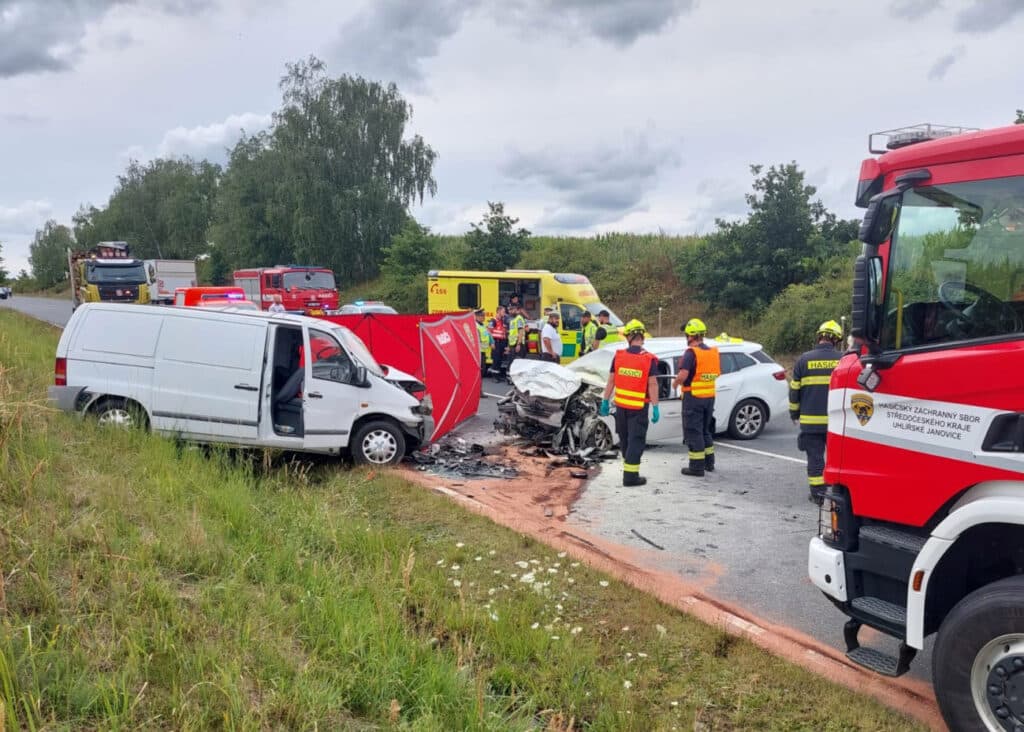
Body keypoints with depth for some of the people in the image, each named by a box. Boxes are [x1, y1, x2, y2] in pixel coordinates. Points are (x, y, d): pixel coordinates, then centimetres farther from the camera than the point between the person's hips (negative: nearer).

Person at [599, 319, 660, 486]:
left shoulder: (618, 356, -2)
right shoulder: (649, 359, -12)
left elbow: (610, 381, 1)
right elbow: (652, 385, -13)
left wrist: (605, 401, 9)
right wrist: (655, 408, -9)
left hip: (621, 405, 4)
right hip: (638, 407, -4)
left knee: (624, 438, 19)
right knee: (636, 440, 1)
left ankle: (628, 466, 34)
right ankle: (630, 476, -2)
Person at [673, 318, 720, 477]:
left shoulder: (691, 352, -17)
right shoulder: (713, 352, 7)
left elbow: (683, 375, -26)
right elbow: (717, 374, 16)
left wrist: (675, 383, -7)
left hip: (693, 397, -8)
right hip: (710, 396, 8)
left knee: (693, 431, 0)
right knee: (705, 430, 20)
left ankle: (697, 466, 2)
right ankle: (709, 462, 28)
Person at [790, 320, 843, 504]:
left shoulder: (804, 360, -3)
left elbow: (794, 390, 2)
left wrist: (794, 415, 13)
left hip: (811, 421, -1)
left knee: (815, 457, 6)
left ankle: (818, 494, 8)